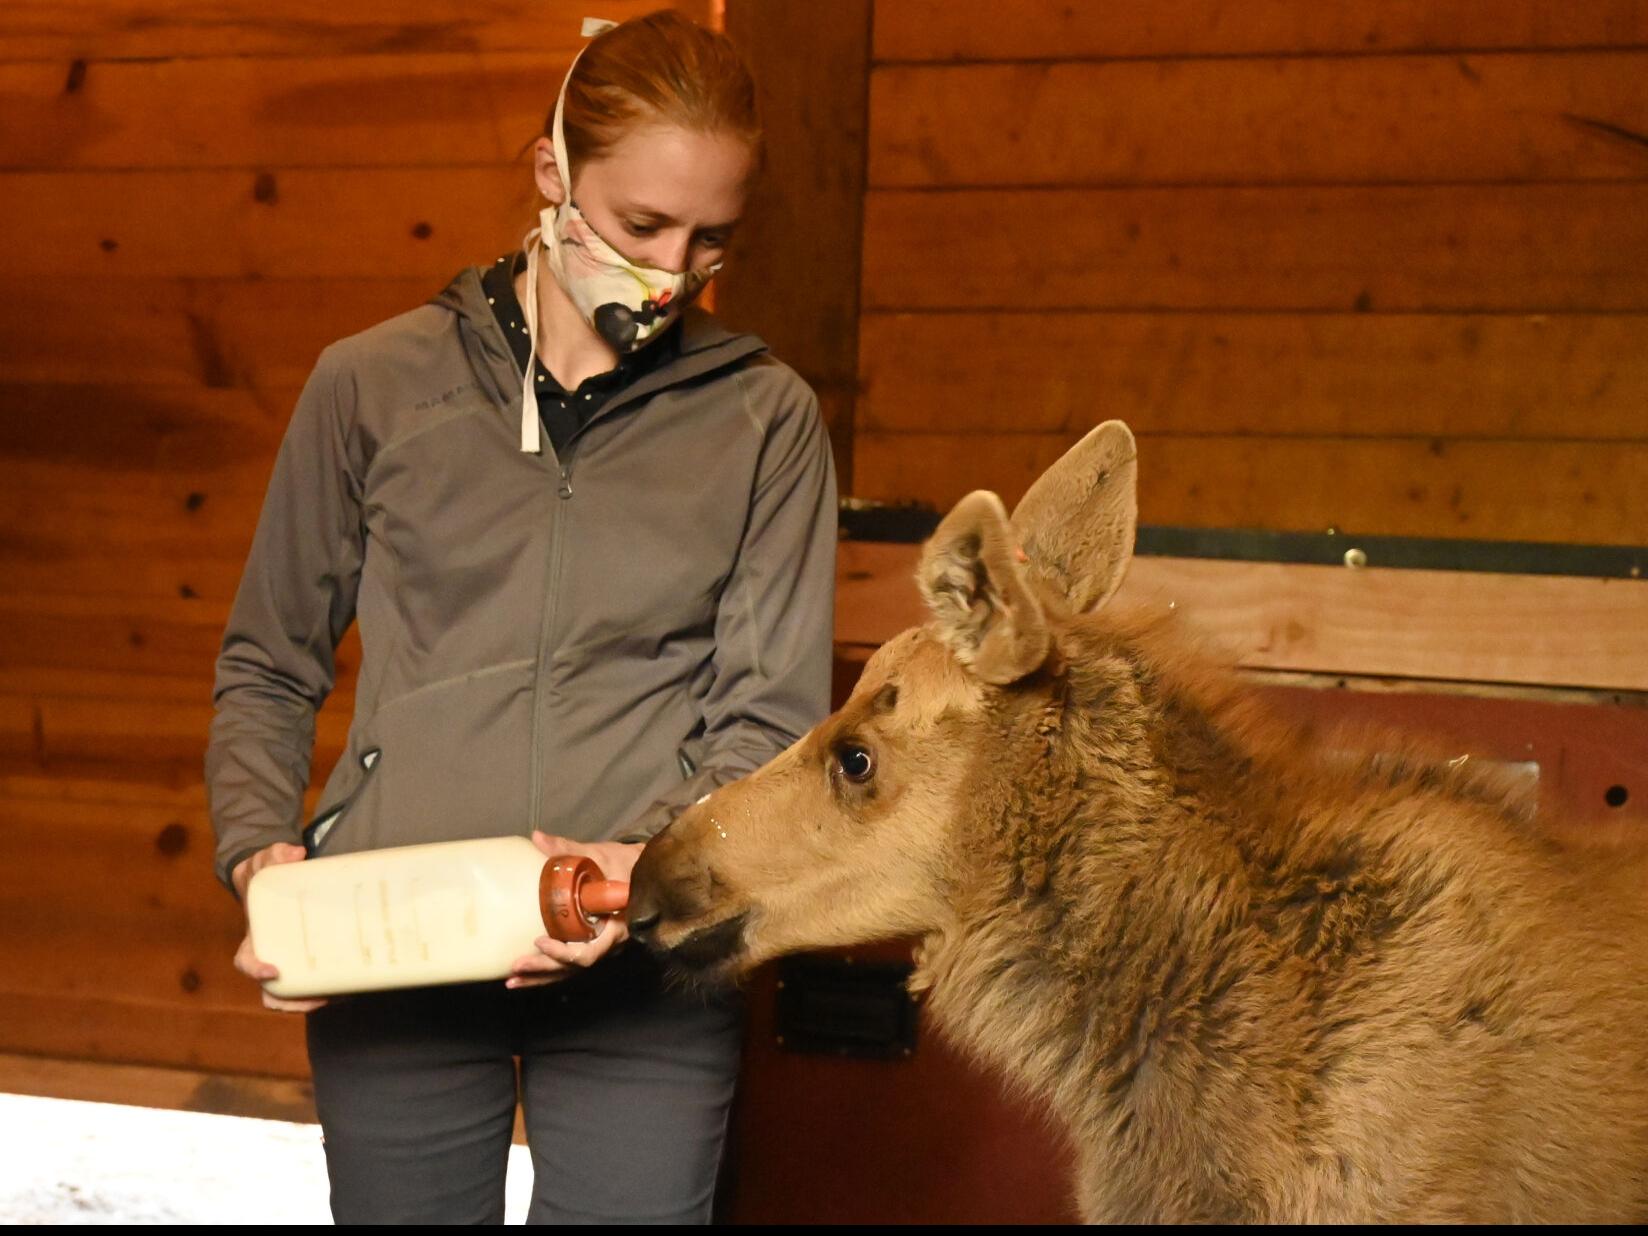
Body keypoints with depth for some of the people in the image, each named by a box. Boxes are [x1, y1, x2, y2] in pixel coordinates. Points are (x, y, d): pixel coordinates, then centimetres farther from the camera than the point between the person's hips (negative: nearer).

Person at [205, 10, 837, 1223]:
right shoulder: (375, 384, 3)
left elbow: (768, 718, -1)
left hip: (648, 965, 0)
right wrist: (260, 846, -6)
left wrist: (653, 859, -19)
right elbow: (268, 669, 11)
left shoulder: (766, 418, 2)